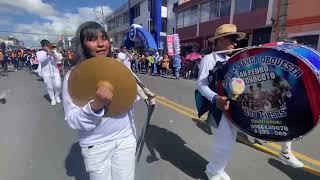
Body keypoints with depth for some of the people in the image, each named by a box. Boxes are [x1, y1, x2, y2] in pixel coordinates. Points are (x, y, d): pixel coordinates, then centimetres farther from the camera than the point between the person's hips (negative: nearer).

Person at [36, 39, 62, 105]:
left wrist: (54, 54, -26)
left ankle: (57, 96, 24)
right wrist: (47, 54, -26)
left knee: (58, 85, -1)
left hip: (55, 72, 1)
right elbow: (40, 60, -16)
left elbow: (58, 59, -6)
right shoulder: (39, 53, 2)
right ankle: (52, 99, 19)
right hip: (46, 73, -1)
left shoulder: (53, 52, 7)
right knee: (50, 87, 3)